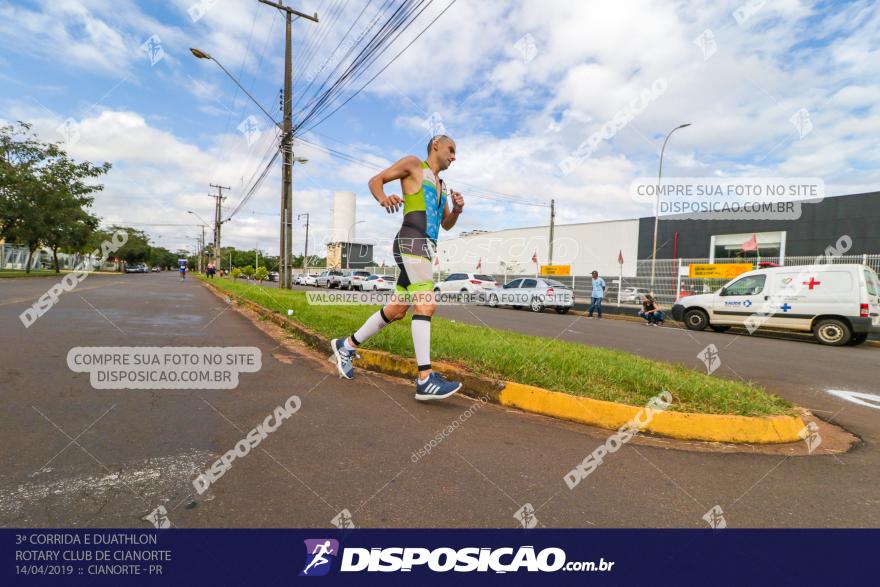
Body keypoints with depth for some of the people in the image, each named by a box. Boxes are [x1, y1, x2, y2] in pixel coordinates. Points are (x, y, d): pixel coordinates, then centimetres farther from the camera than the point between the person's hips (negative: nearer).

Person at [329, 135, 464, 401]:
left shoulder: (441, 185, 29)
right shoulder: (413, 163, 9)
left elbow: (446, 225, 29)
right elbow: (375, 181, 6)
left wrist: (457, 210, 7)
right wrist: (384, 199, -17)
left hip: (426, 249, 9)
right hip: (412, 243, -9)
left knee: (396, 311, 9)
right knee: (426, 305, -20)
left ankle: (347, 345, 24)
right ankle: (425, 380, -22)